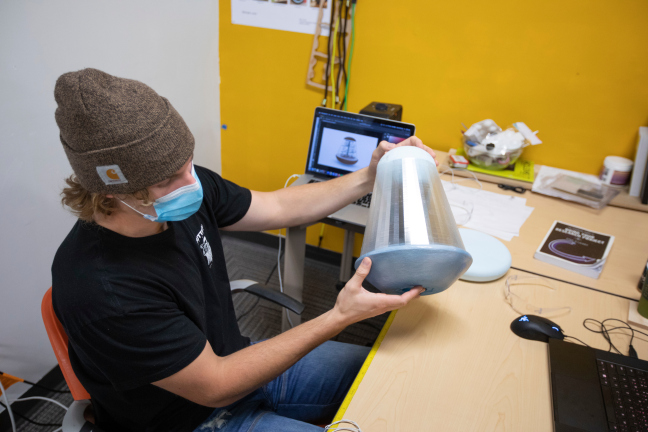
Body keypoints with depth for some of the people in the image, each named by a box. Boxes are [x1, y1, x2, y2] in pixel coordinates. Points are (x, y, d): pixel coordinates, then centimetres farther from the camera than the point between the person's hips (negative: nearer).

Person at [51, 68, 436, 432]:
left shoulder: (189, 186, -14)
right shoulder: (103, 292, -34)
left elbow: (279, 207, 1)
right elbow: (215, 387, -27)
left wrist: (371, 177, -8)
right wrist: (340, 317, -29)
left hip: (235, 358, 7)